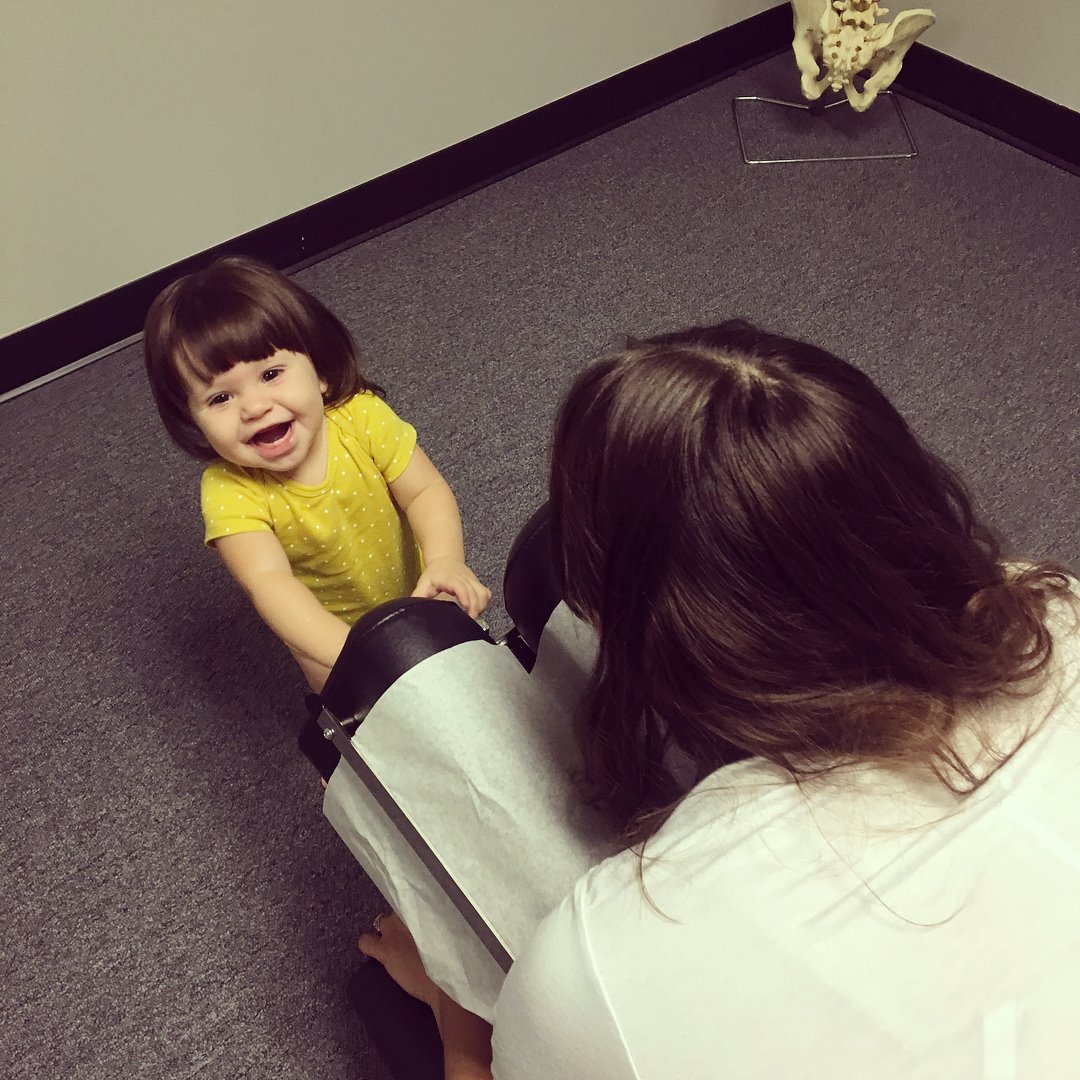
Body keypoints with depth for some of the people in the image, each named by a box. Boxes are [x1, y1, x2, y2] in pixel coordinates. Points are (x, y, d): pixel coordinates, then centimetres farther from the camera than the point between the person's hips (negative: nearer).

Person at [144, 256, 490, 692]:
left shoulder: (361, 416, -27)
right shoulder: (229, 491, -32)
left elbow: (425, 491, -24)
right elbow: (269, 583, -44)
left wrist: (445, 560, -45)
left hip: (411, 588, 2)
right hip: (328, 628, -1)